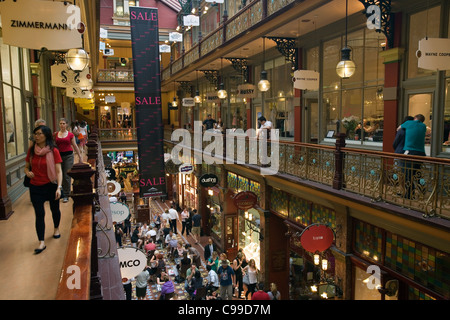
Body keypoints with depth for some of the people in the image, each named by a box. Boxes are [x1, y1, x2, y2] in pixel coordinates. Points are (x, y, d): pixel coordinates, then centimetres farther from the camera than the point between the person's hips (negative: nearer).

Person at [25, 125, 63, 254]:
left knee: (55, 209, 14)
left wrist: (59, 187, -22)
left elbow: (58, 171, -13)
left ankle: (56, 229, 43)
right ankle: (41, 242, 3)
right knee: (39, 214, -1)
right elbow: (26, 166, 14)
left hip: (51, 185, -2)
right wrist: (27, 172, -10)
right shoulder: (31, 150, 1)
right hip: (35, 187, 2)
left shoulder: (53, 151, -10)